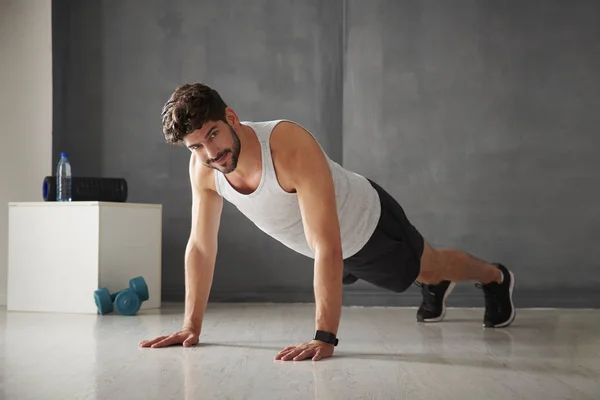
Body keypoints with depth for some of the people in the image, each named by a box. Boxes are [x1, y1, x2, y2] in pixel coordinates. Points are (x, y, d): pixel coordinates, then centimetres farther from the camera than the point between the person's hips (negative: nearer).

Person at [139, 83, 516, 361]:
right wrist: (191, 325, -13)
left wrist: (324, 337, -51)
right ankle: (437, 289, 67)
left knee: (429, 267, 22)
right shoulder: (202, 167, -25)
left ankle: (496, 278, 54)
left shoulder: (291, 147, -45)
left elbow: (328, 249, -48)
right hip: (331, 246, 6)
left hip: (367, 223, -6)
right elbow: (201, 246, -12)